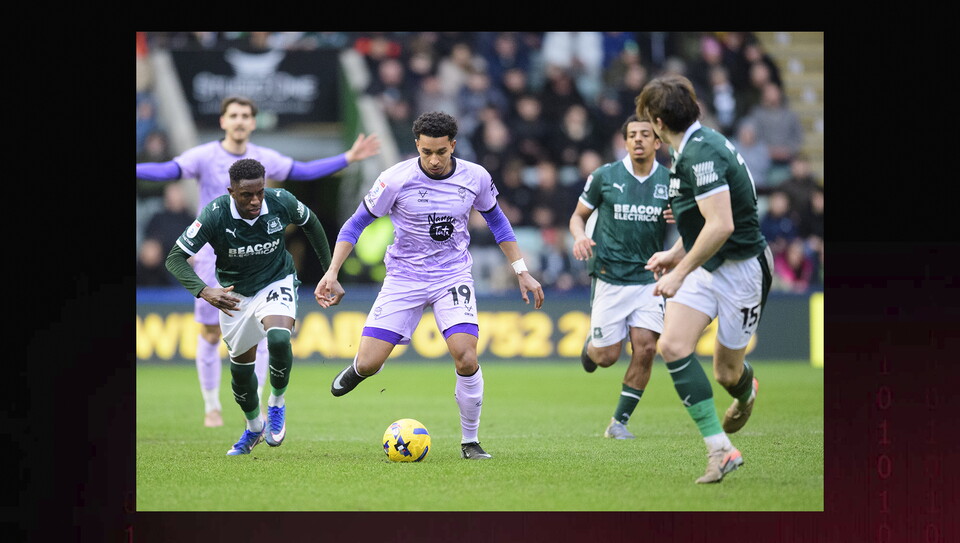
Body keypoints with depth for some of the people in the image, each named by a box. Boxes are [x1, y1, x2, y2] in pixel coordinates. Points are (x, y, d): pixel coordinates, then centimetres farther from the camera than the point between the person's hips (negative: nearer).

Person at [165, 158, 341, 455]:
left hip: (277, 283, -1)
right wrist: (204, 291, -42)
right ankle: (254, 427, 40)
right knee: (241, 365, 11)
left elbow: (310, 223, 2)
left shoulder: (281, 202, -21)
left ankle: (277, 405, -4)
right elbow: (175, 258, -26)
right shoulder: (214, 215, -27)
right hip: (234, 294, 1)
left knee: (279, 338, -30)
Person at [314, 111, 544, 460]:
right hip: (404, 278, -1)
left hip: (453, 276, 1)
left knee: (466, 358, -21)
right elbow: (356, 224, -4)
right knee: (368, 365, -9)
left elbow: (496, 220, 12)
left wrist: (522, 272, 11)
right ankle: (359, 371, 33)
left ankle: (470, 441, 0)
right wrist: (332, 272, -13)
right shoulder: (396, 179, -14)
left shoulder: (476, 178, -7)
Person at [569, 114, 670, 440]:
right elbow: (578, 215, 10)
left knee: (646, 348, -12)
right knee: (607, 357, -2)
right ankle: (591, 345, 37)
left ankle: (619, 421, 2)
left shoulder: (669, 181, 2)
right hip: (609, 276, -1)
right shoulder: (604, 177, -2)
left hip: (649, 277, 1)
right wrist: (580, 237, -12)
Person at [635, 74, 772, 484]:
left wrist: (680, 273, -24)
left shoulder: (701, 154, -24)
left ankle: (746, 390, 43)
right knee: (672, 345, -13)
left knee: (727, 373, 3)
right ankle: (720, 448, -14)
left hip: (740, 269, -9)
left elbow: (721, 225, -30)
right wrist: (677, 253, 23)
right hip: (705, 267, 9)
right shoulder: (693, 148, 8)